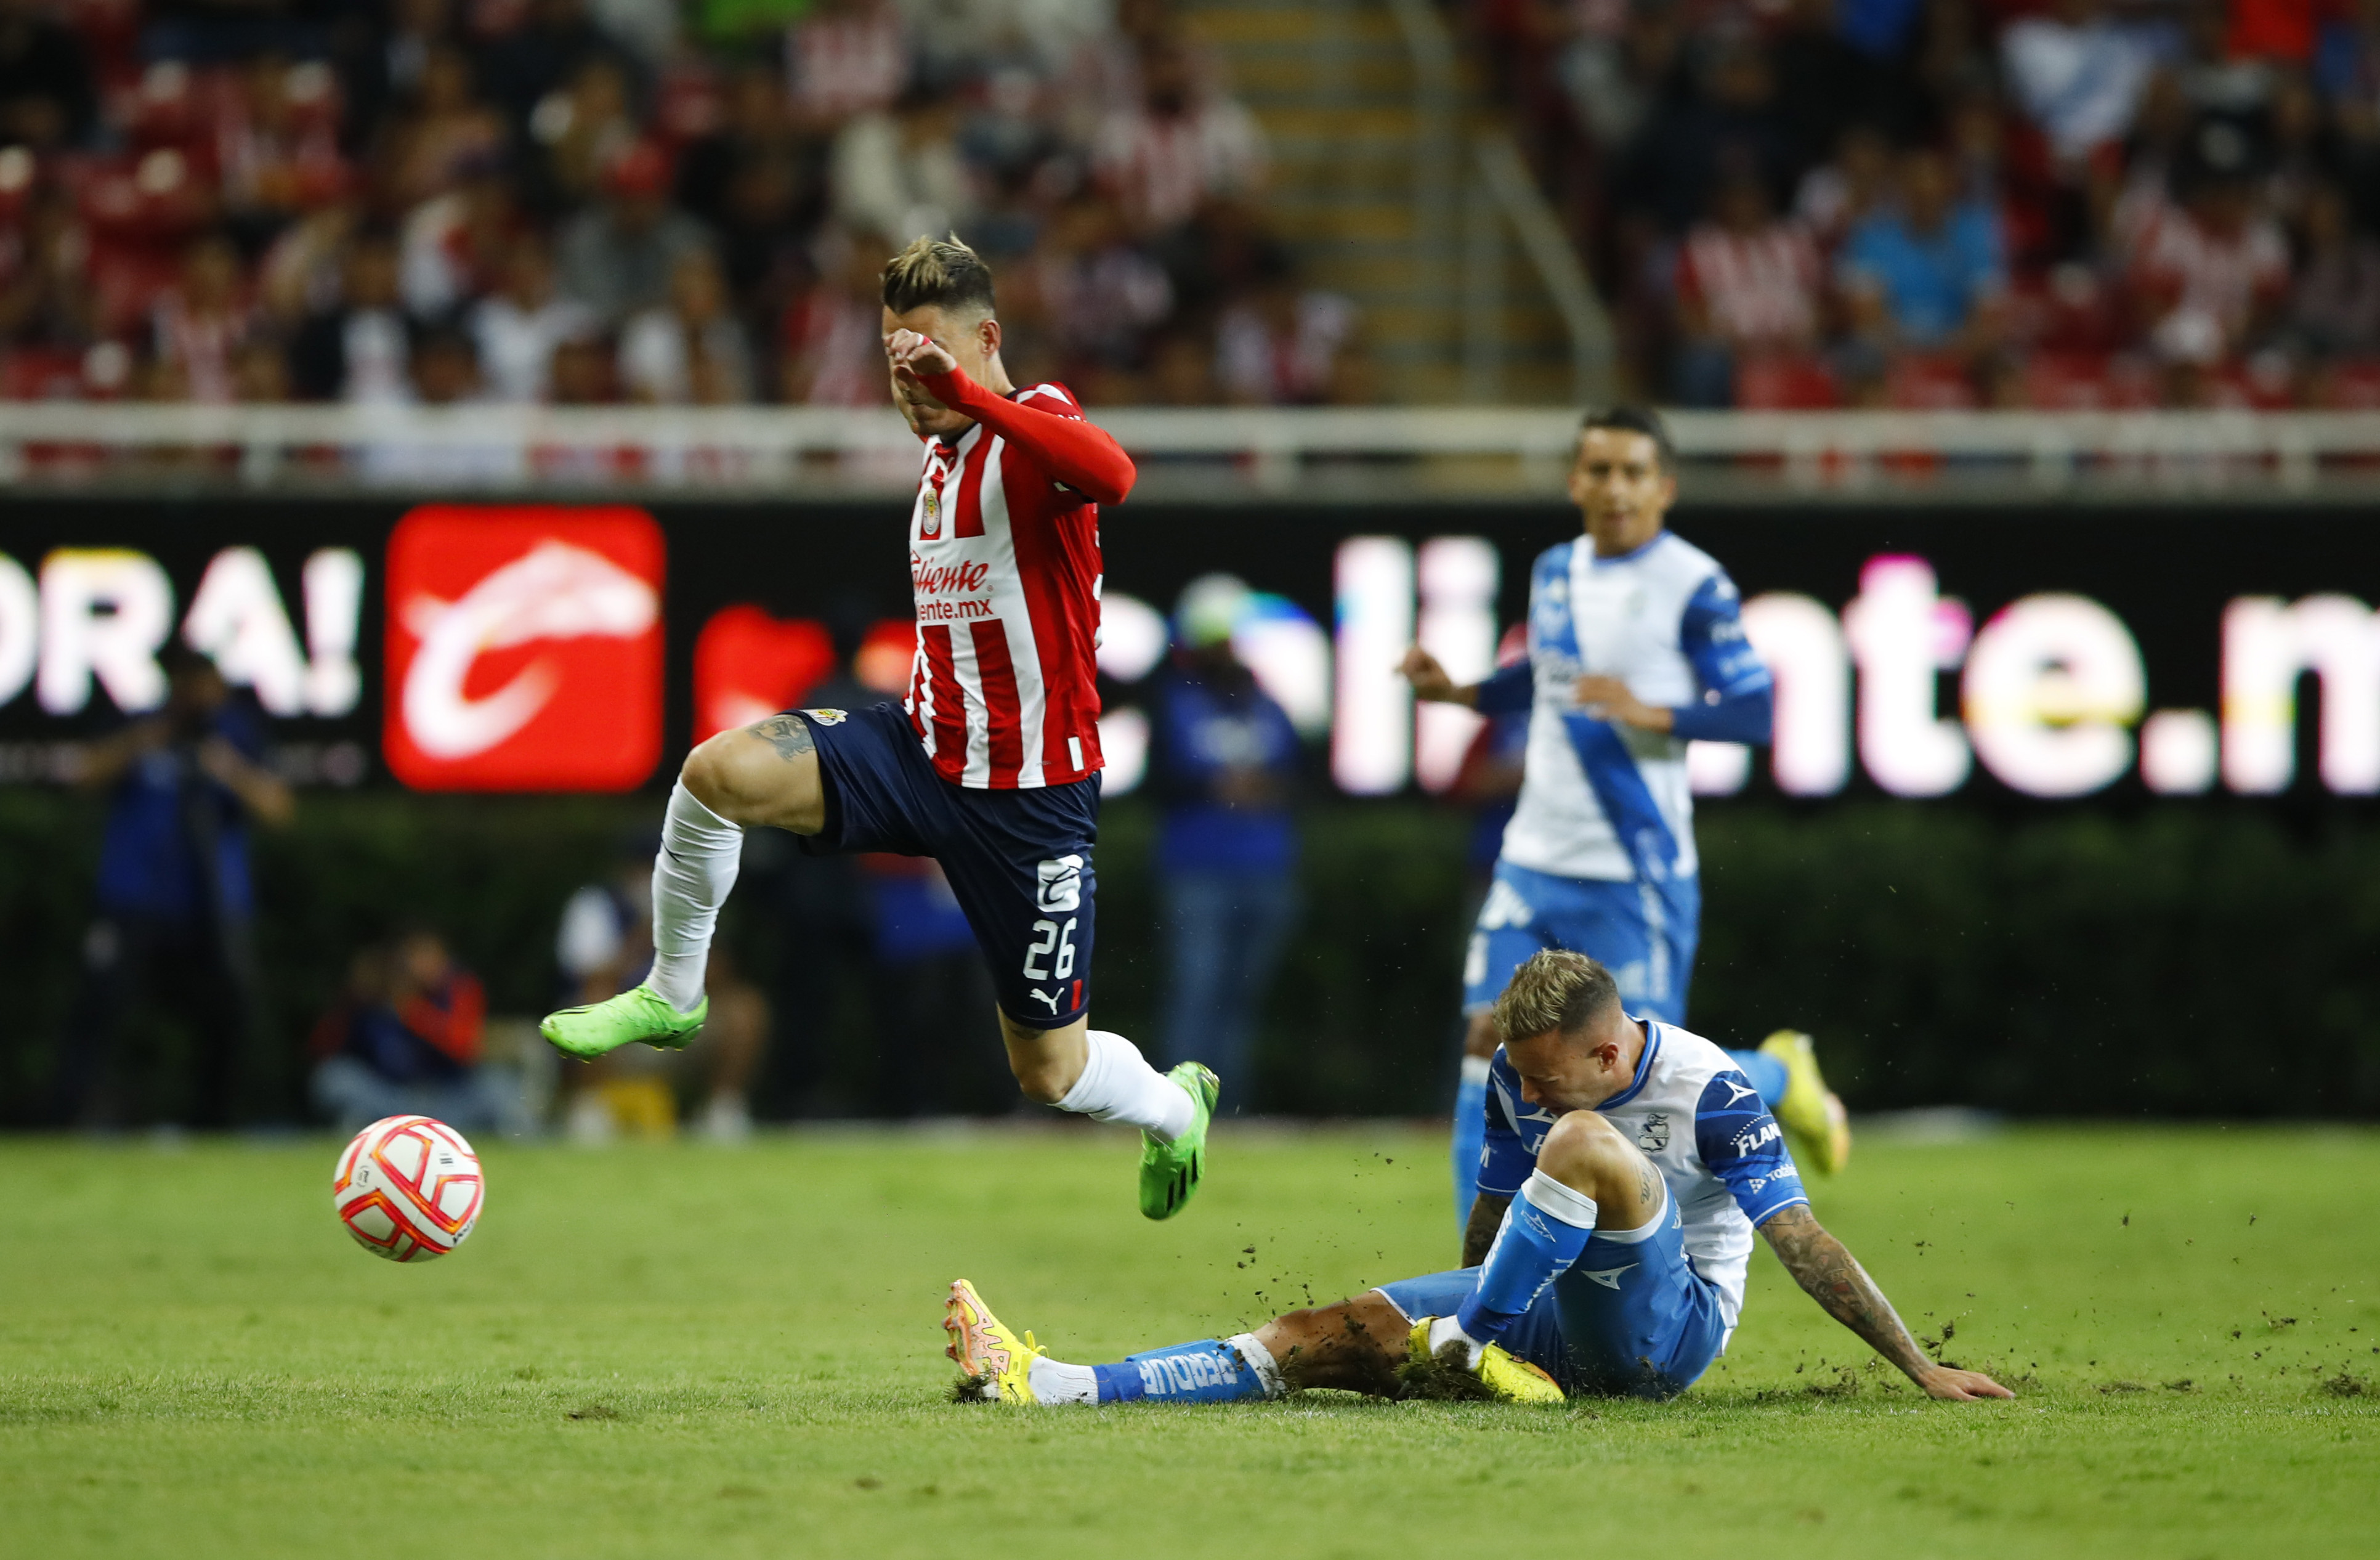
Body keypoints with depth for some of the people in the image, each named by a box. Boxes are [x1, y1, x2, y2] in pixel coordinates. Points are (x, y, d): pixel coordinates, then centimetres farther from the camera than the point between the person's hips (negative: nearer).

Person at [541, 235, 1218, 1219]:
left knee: (1050, 1073, 6)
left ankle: (1175, 1109, 40)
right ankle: (671, 994, -1)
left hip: (1031, 795, -6)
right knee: (720, 770, -21)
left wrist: (964, 390, -45)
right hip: (924, 755, 6)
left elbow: (1110, 476, -42)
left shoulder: (1034, 428, -15)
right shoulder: (941, 453, 11)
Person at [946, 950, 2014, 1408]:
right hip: (1548, 1309, 6)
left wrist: (1919, 1367, -16)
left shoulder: (1708, 1093, -17)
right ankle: (1049, 1385, -21)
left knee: (1583, 1141, -32)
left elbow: (1804, 1245, -16)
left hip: (1671, 1325, -6)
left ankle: (1474, 1342, -18)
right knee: (1325, 1338, -10)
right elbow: (1494, 1218, 16)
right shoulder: (1521, 1076, 2)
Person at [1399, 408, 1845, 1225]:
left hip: (1635, 879, -6)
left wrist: (1652, 713, -27)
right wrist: (1457, 692, 11)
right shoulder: (1554, 572, 9)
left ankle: (1781, 1075, 30)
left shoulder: (1694, 586, -11)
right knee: (1488, 1049, -4)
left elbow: (1755, 711, -13)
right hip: (1534, 863, 6)